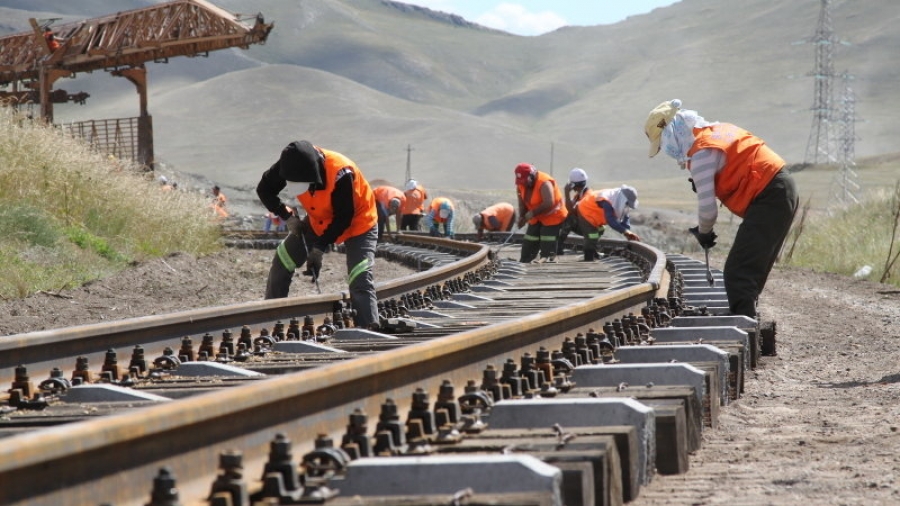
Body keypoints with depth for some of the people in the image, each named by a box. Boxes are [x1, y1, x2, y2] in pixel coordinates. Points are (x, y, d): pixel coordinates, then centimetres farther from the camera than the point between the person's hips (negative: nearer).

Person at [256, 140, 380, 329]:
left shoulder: (340, 174, -40)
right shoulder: (293, 165, -23)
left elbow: (344, 218, -27)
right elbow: (264, 189, -5)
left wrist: (320, 248, -26)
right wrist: (288, 216, -15)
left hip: (357, 223, -6)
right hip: (319, 221, 6)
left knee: (361, 282, -21)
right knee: (282, 262, 3)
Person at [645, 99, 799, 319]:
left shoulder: (701, 152, -14)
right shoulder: (717, 129, 15)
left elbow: (706, 206, -13)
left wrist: (704, 232, 6)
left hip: (767, 199, -10)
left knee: (737, 274, -12)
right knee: (752, 271, 19)